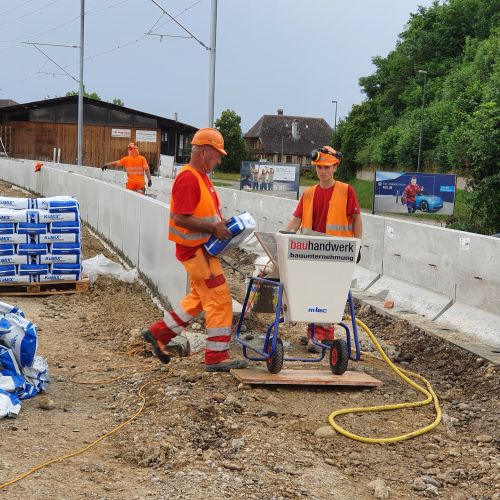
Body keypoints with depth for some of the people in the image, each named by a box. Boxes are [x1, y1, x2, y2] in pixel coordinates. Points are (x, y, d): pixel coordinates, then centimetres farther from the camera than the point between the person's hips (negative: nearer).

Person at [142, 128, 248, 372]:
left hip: (202, 247, 10)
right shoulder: (188, 178, -18)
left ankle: (159, 333, 28)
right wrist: (213, 228, -22)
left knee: (199, 297, 20)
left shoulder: (202, 177, 14)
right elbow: (181, 219, -25)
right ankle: (217, 357, 2)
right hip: (195, 249, -10)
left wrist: (220, 224, 7)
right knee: (220, 301, -6)